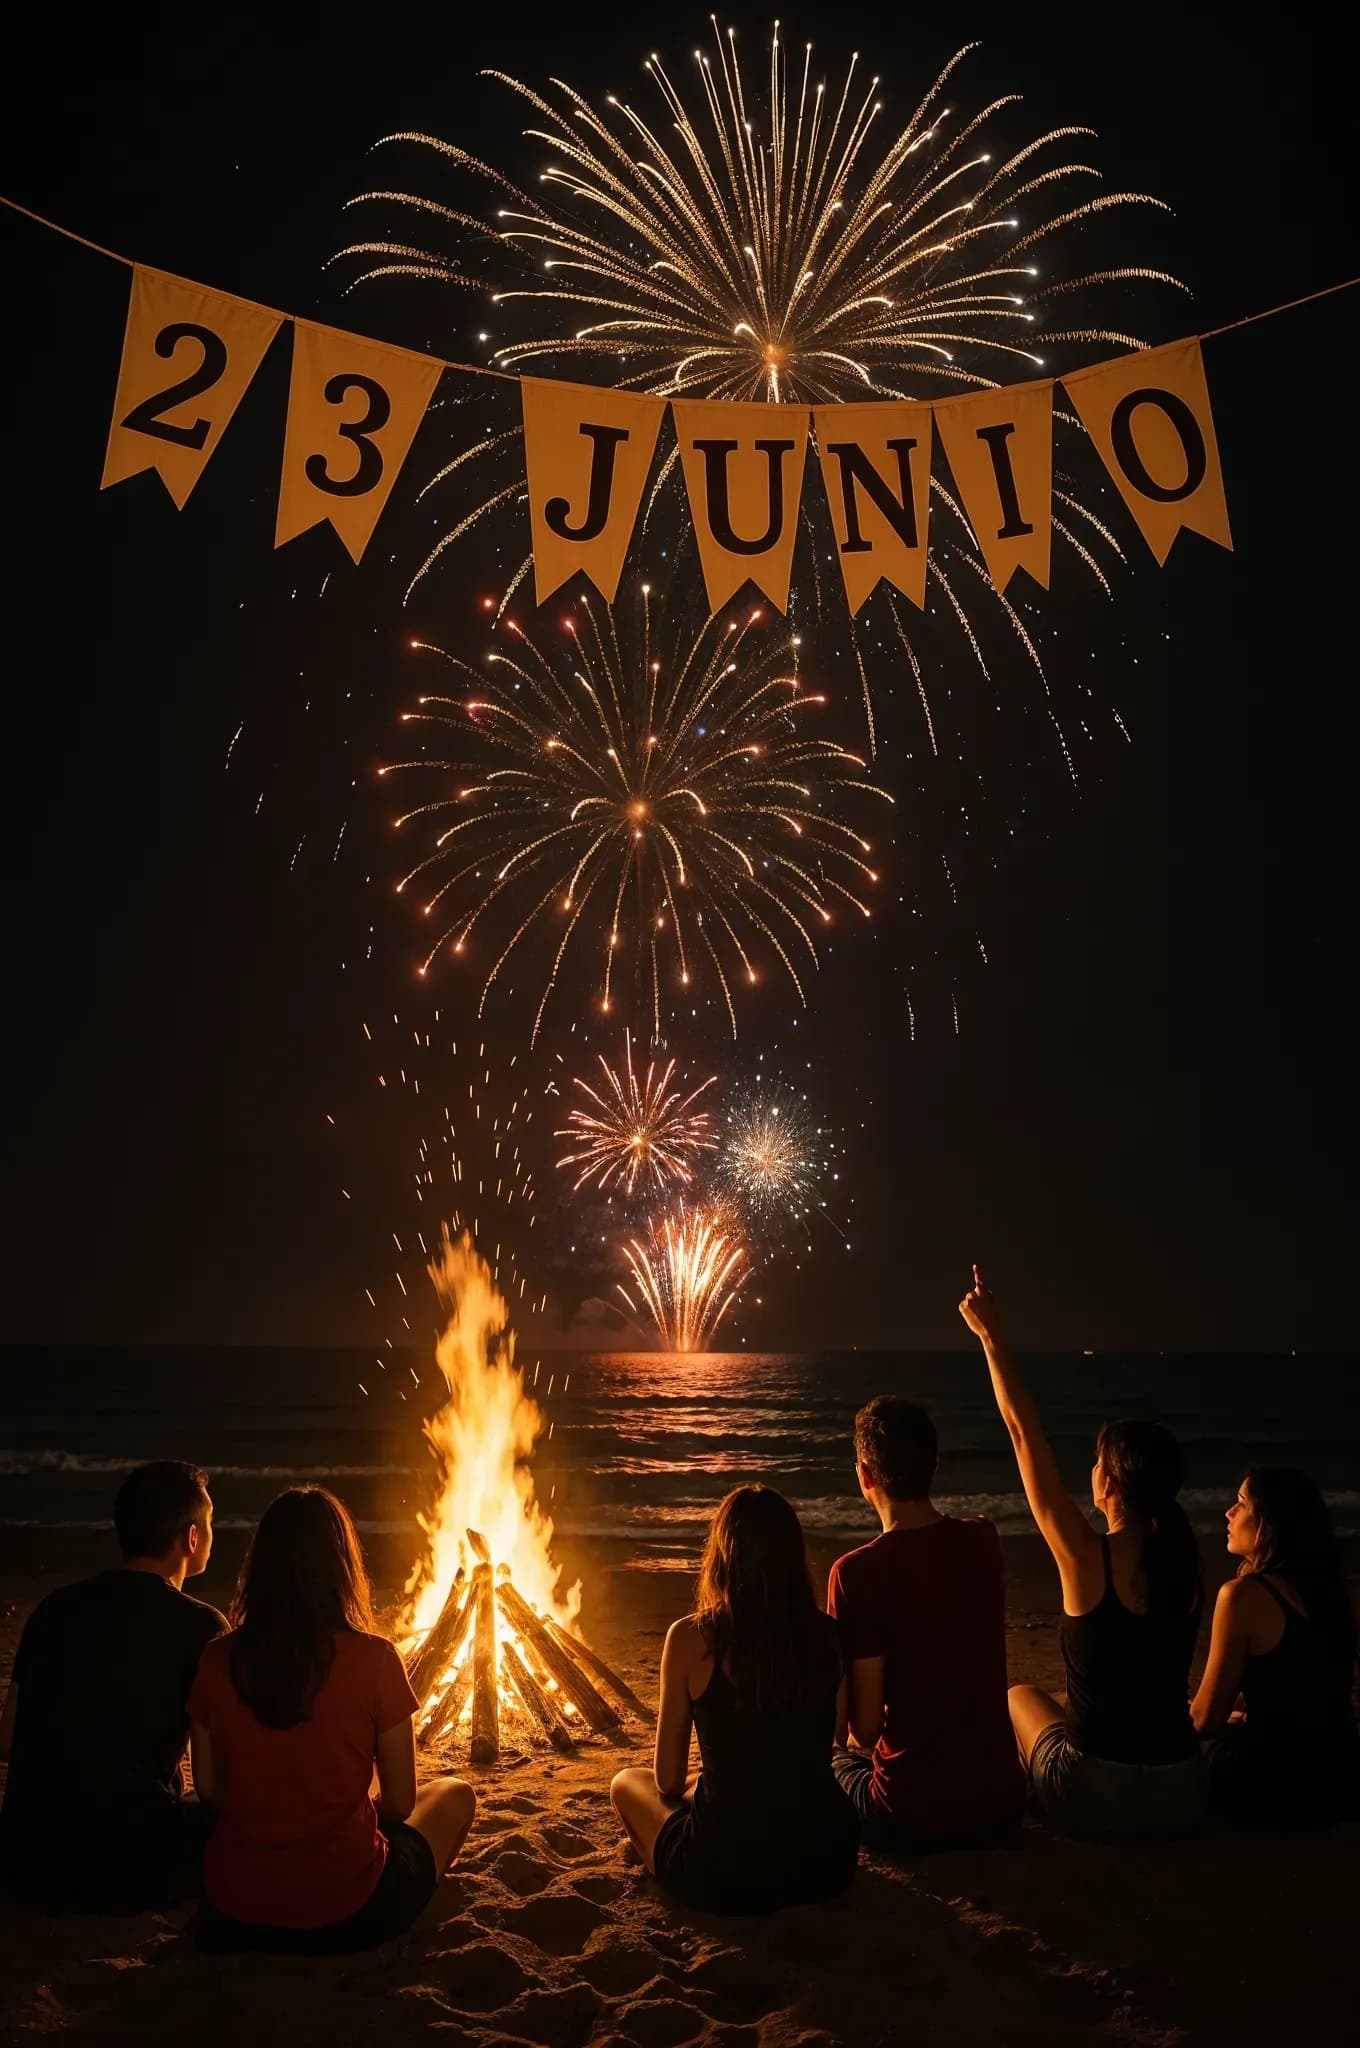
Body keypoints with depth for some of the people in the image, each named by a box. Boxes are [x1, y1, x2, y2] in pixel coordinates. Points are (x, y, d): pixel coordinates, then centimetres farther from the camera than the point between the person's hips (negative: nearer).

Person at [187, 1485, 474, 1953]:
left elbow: (209, 1791, 3)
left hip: (234, 1911, 5)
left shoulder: (216, 1661, -9)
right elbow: (400, 1803, -6)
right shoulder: (373, 1659, -17)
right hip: (344, 1915, -4)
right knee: (454, 1795, 21)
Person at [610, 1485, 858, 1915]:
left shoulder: (690, 1639, -13)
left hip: (725, 1877, -4)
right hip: (828, 1863, 4)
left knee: (627, 1782, 25)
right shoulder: (828, 1635, -5)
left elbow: (667, 1780, -4)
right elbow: (818, 1754, 9)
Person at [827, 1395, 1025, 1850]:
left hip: (910, 1817, -5)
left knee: (829, 1761, 25)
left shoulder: (856, 1573, -20)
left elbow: (865, 1727, -13)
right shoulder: (983, 1541, -6)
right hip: (1001, 1804, 5)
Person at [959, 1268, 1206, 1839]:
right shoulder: (1183, 1561, -6)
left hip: (1096, 1802, -4)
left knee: (1021, 1696, 27)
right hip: (1182, 1801, 4)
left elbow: (1024, 1434, -13)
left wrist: (991, 1335, -6)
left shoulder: (1089, 1559, -19)